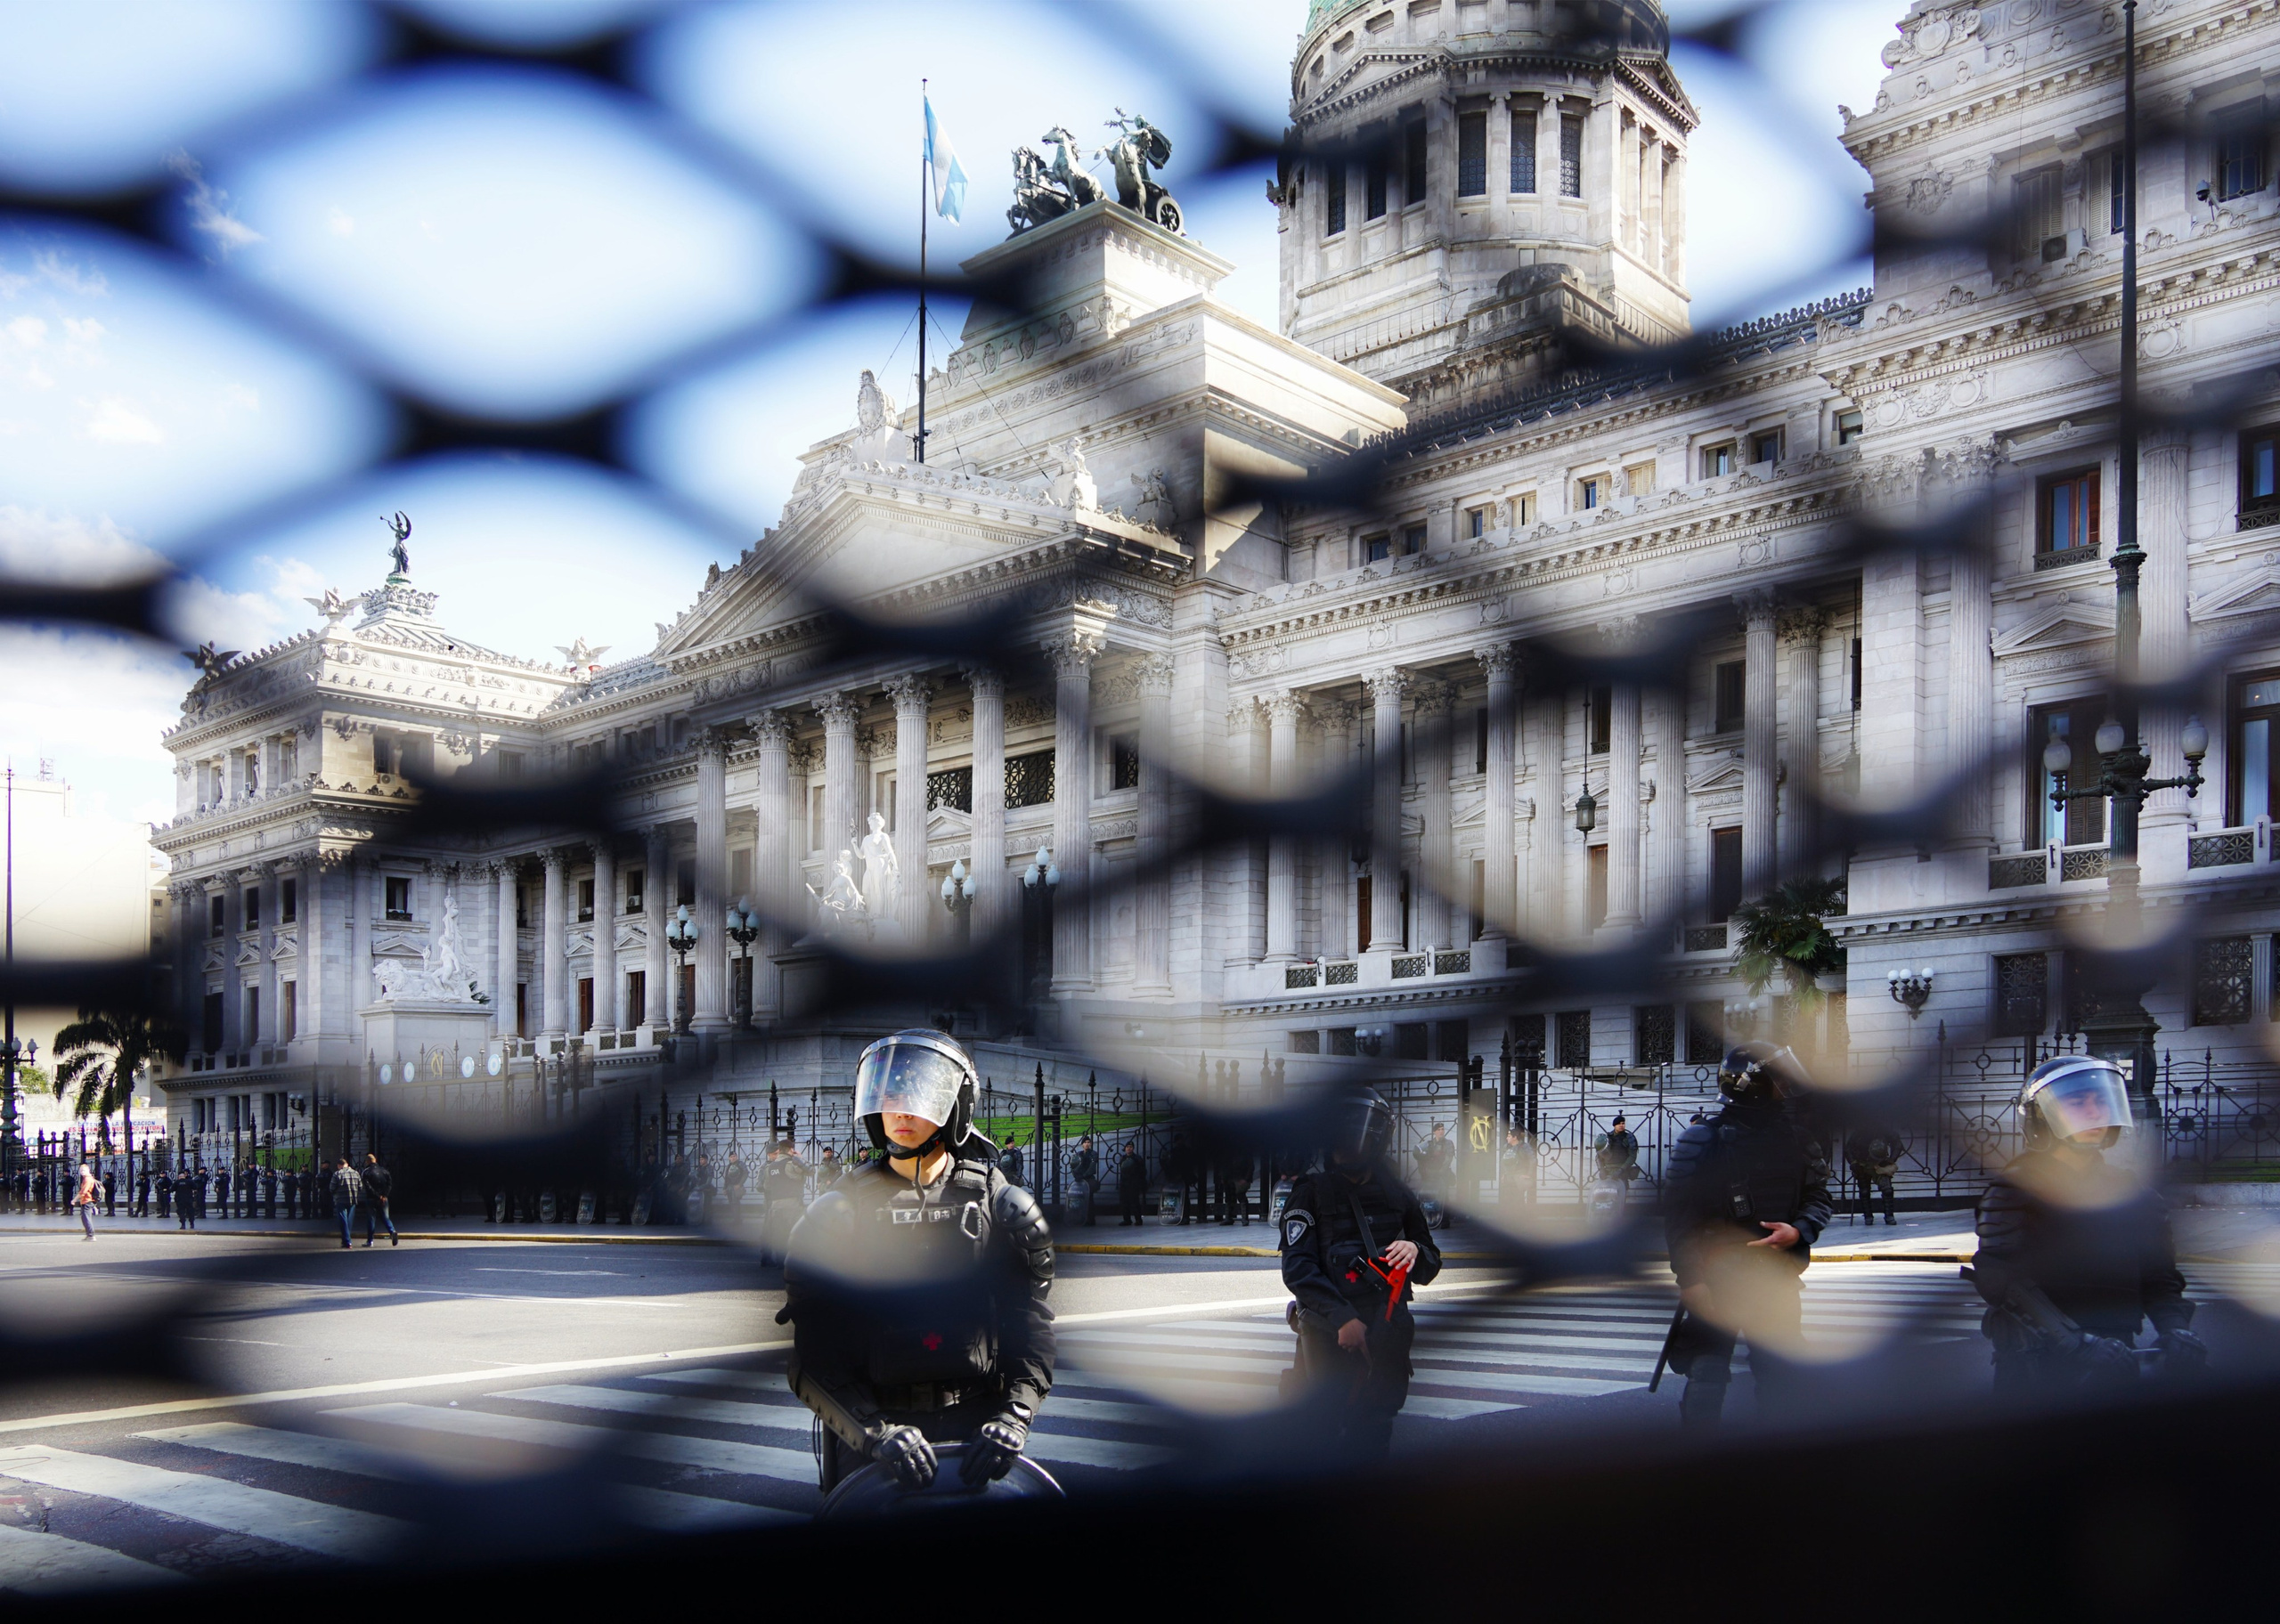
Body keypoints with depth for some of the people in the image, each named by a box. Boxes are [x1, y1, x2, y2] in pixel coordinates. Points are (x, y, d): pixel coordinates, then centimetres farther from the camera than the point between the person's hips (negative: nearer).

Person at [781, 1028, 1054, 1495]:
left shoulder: (1000, 1205, 5)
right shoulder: (838, 1214, 2)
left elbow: (1030, 1325, 0)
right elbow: (814, 1353, -6)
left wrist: (1013, 1418, -16)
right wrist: (876, 1431, -20)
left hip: (977, 1425, 0)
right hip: (868, 1426, 0)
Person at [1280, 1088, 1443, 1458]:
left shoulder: (1397, 1194, 11)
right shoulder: (1310, 1192, -1)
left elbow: (1428, 1269, 16)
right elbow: (1297, 1268, -11)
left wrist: (1415, 1250, -8)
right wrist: (1342, 1318, -23)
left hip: (1386, 1328, 3)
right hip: (1327, 1329, -3)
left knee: (1371, 1445, 6)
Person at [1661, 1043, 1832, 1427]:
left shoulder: (1797, 1140, 5)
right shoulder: (1702, 1142, -9)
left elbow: (1817, 1197, 8)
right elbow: (1677, 1215, -10)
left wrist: (1798, 1231, -14)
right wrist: (1691, 1279, -15)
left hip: (1777, 1279, 5)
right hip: (1716, 1277, -4)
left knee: (1780, 1375, 10)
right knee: (1707, 1375, -3)